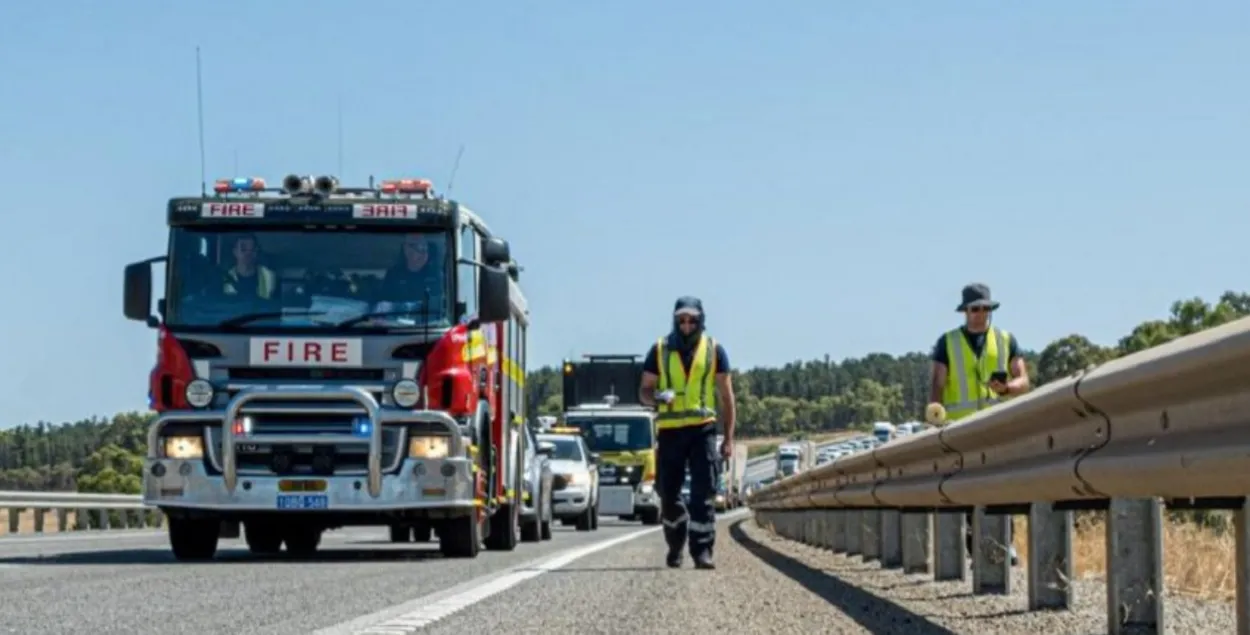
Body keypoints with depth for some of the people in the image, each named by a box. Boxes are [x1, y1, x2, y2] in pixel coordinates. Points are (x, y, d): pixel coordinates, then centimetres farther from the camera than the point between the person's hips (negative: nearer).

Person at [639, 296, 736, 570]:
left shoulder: (714, 350, 7)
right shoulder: (660, 350, 8)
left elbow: (726, 396, 9)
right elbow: (644, 391, 11)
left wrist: (729, 438, 4)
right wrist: (657, 397, -14)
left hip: (702, 429, -1)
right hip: (670, 431, 1)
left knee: (704, 493, -9)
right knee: (668, 494, 6)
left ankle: (702, 550, -9)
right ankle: (675, 544, 28)